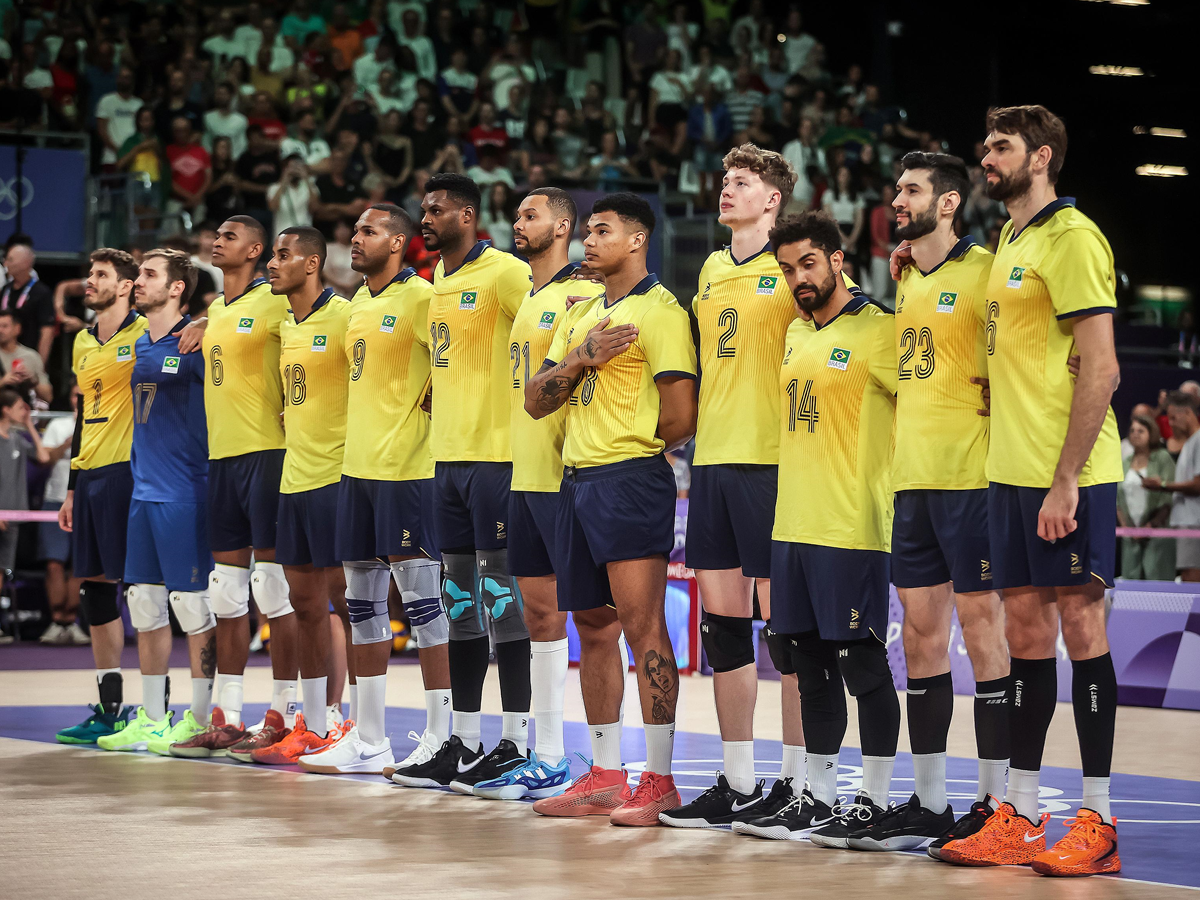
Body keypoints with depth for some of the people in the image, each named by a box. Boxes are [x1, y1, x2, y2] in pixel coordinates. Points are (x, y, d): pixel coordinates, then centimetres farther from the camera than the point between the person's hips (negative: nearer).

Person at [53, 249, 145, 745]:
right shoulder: (82, 343, 17)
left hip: (131, 471, -8)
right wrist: (73, 487, 21)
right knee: (94, 590, 8)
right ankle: (110, 708, 15)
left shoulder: (146, 334, -6)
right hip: (90, 475, 8)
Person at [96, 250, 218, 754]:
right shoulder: (139, 346, 15)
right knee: (144, 604, 9)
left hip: (184, 492, -8)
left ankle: (199, 720, 4)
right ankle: (151, 720, 16)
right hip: (143, 491, 8)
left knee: (193, 607, -3)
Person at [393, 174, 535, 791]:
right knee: (460, 598, 10)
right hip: (447, 456, 9)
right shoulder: (438, 280, 17)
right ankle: (463, 743, 16)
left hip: (496, 454, -9)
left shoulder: (503, 272, -10)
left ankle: (514, 744, -3)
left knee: (502, 591, -7)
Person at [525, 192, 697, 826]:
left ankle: (659, 780, -9)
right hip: (578, 482, 9)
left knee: (641, 625, -11)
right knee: (593, 629, 11)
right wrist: (582, 358, -4)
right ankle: (604, 777, 17)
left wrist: (626, 443, 3)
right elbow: (536, 402, 13)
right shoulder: (581, 314, 18)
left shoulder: (659, 311, -8)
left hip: (631, 480, -9)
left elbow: (680, 420, -13)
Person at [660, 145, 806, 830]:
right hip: (712, 460, 7)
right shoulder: (712, 270, 17)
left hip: (770, 462, -7)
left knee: (782, 618, -4)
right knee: (722, 618, 8)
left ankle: (797, 782, 3)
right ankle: (737, 781, 15)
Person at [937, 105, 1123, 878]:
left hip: (1066, 475, -9)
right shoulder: (1011, 244, 17)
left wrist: (1065, 481, -20)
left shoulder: (1071, 237, -10)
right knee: (1027, 628, 9)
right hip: (1012, 469, 9)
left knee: (1080, 624, -4)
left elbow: (1101, 369, -17)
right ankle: (1021, 818, 13)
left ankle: (1098, 822, 1)